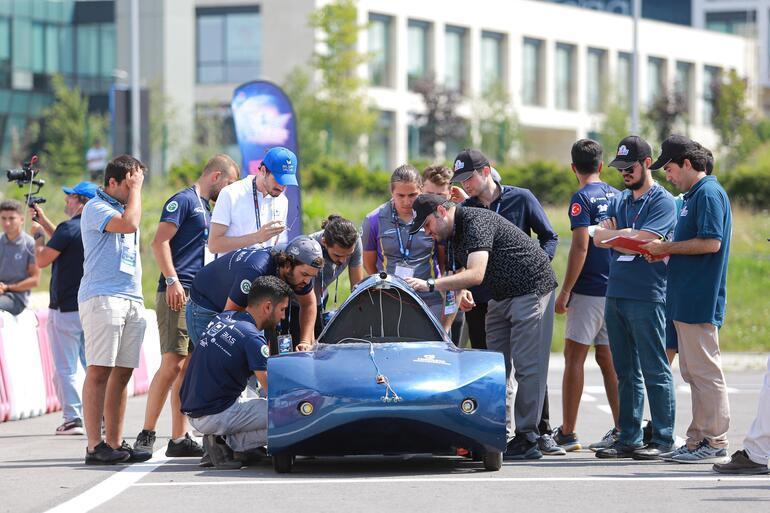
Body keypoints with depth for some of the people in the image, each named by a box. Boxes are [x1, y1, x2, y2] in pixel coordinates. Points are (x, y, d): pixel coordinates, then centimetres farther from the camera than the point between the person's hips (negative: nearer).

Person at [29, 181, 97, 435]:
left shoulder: (69, 228, -15)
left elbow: (42, 260, -11)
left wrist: (38, 236, 5)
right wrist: (44, 220, 31)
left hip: (66, 308, -8)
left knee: (65, 368, -3)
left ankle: (73, 418, -7)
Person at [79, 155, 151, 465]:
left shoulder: (125, 207, 23)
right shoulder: (96, 208, -4)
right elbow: (129, 224, -20)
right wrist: (136, 189, -7)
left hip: (132, 299, 9)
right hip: (102, 297, -9)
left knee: (122, 373, 5)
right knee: (99, 370, -11)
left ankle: (114, 444, 7)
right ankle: (95, 447, -15)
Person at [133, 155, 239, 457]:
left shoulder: (205, 208, 25)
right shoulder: (183, 200, -3)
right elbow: (160, 242, -13)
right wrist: (172, 280, -21)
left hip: (199, 297, 9)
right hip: (177, 294, -9)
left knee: (187, 368, 7)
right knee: (172, 363, -15)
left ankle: (179, 439, 8)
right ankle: (146, 434, -12)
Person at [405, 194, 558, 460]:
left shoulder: (476, 221, -22)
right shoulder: (453, 235, 8)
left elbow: (475, 274, -32)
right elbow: (461, 272, 14)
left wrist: (430, 284, -33)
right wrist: (462, 291, -10)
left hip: (531, 289, -10)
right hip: (501, 297, 10)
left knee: (527, 366, -10)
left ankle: (527, 440, -10)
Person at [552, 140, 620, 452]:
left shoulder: (582, 198, -10)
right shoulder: (617, 196, 12)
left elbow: (580, 247, -16)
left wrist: (565, 291, -14)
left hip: (589, 290, -7)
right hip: (616, 289, 7)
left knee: (574, 357, -4)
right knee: (608, 359, 11)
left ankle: (567, 433, -6)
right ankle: (622, 431, 9)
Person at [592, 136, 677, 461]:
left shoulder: (662, 202, -4)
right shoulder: (620, 201, 18)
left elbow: (642, 240, -16)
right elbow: (599, 238, 7)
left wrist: (612, 234, -2)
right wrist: (631, 237, -8)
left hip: (646, 297, -7)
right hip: (615, 295, 7)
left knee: (655, 372, -5)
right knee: (626, 373, 9)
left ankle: (663, 439, -3)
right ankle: (628, 439, 13)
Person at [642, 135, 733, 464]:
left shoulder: (709, 194, -12)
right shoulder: (693, 195, 19)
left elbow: (711, 242, -21)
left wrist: (667, 247, -13)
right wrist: (665, 252, 10)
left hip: (700, 301, -10)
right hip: (686, 299, 10)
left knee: (705, 370, -7)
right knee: (692, 372, 12)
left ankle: (715, 443, -5)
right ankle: (699, 439, 17)